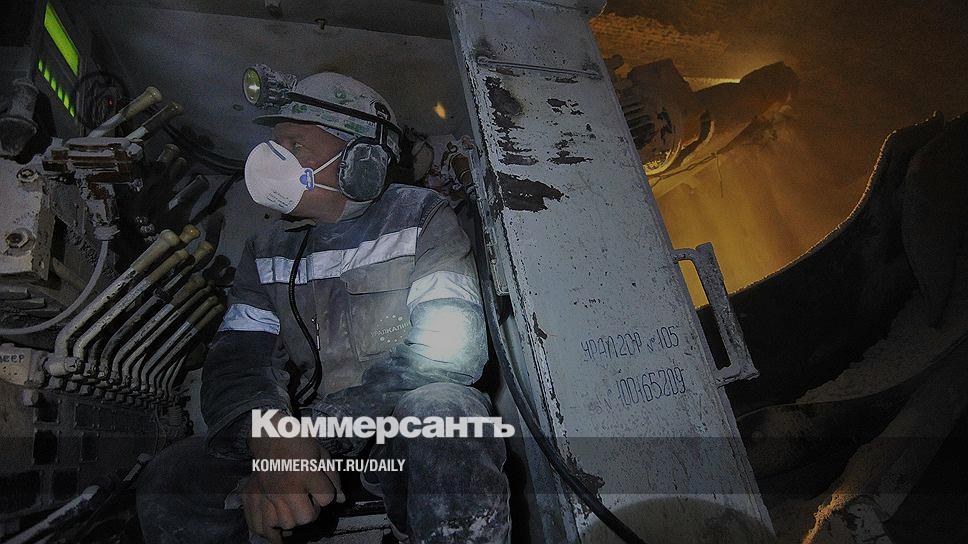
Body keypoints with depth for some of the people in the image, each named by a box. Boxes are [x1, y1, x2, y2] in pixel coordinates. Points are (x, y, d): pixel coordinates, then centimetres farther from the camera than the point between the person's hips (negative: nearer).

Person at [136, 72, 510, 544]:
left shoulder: (419, 217, -1)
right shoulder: (267, 251, 14)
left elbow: (453, 342, -15)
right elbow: (237, 357, 0)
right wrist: (268, 433, -25)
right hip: (306, 434, 4)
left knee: (442, 408, -37)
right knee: (169, 481, -17)